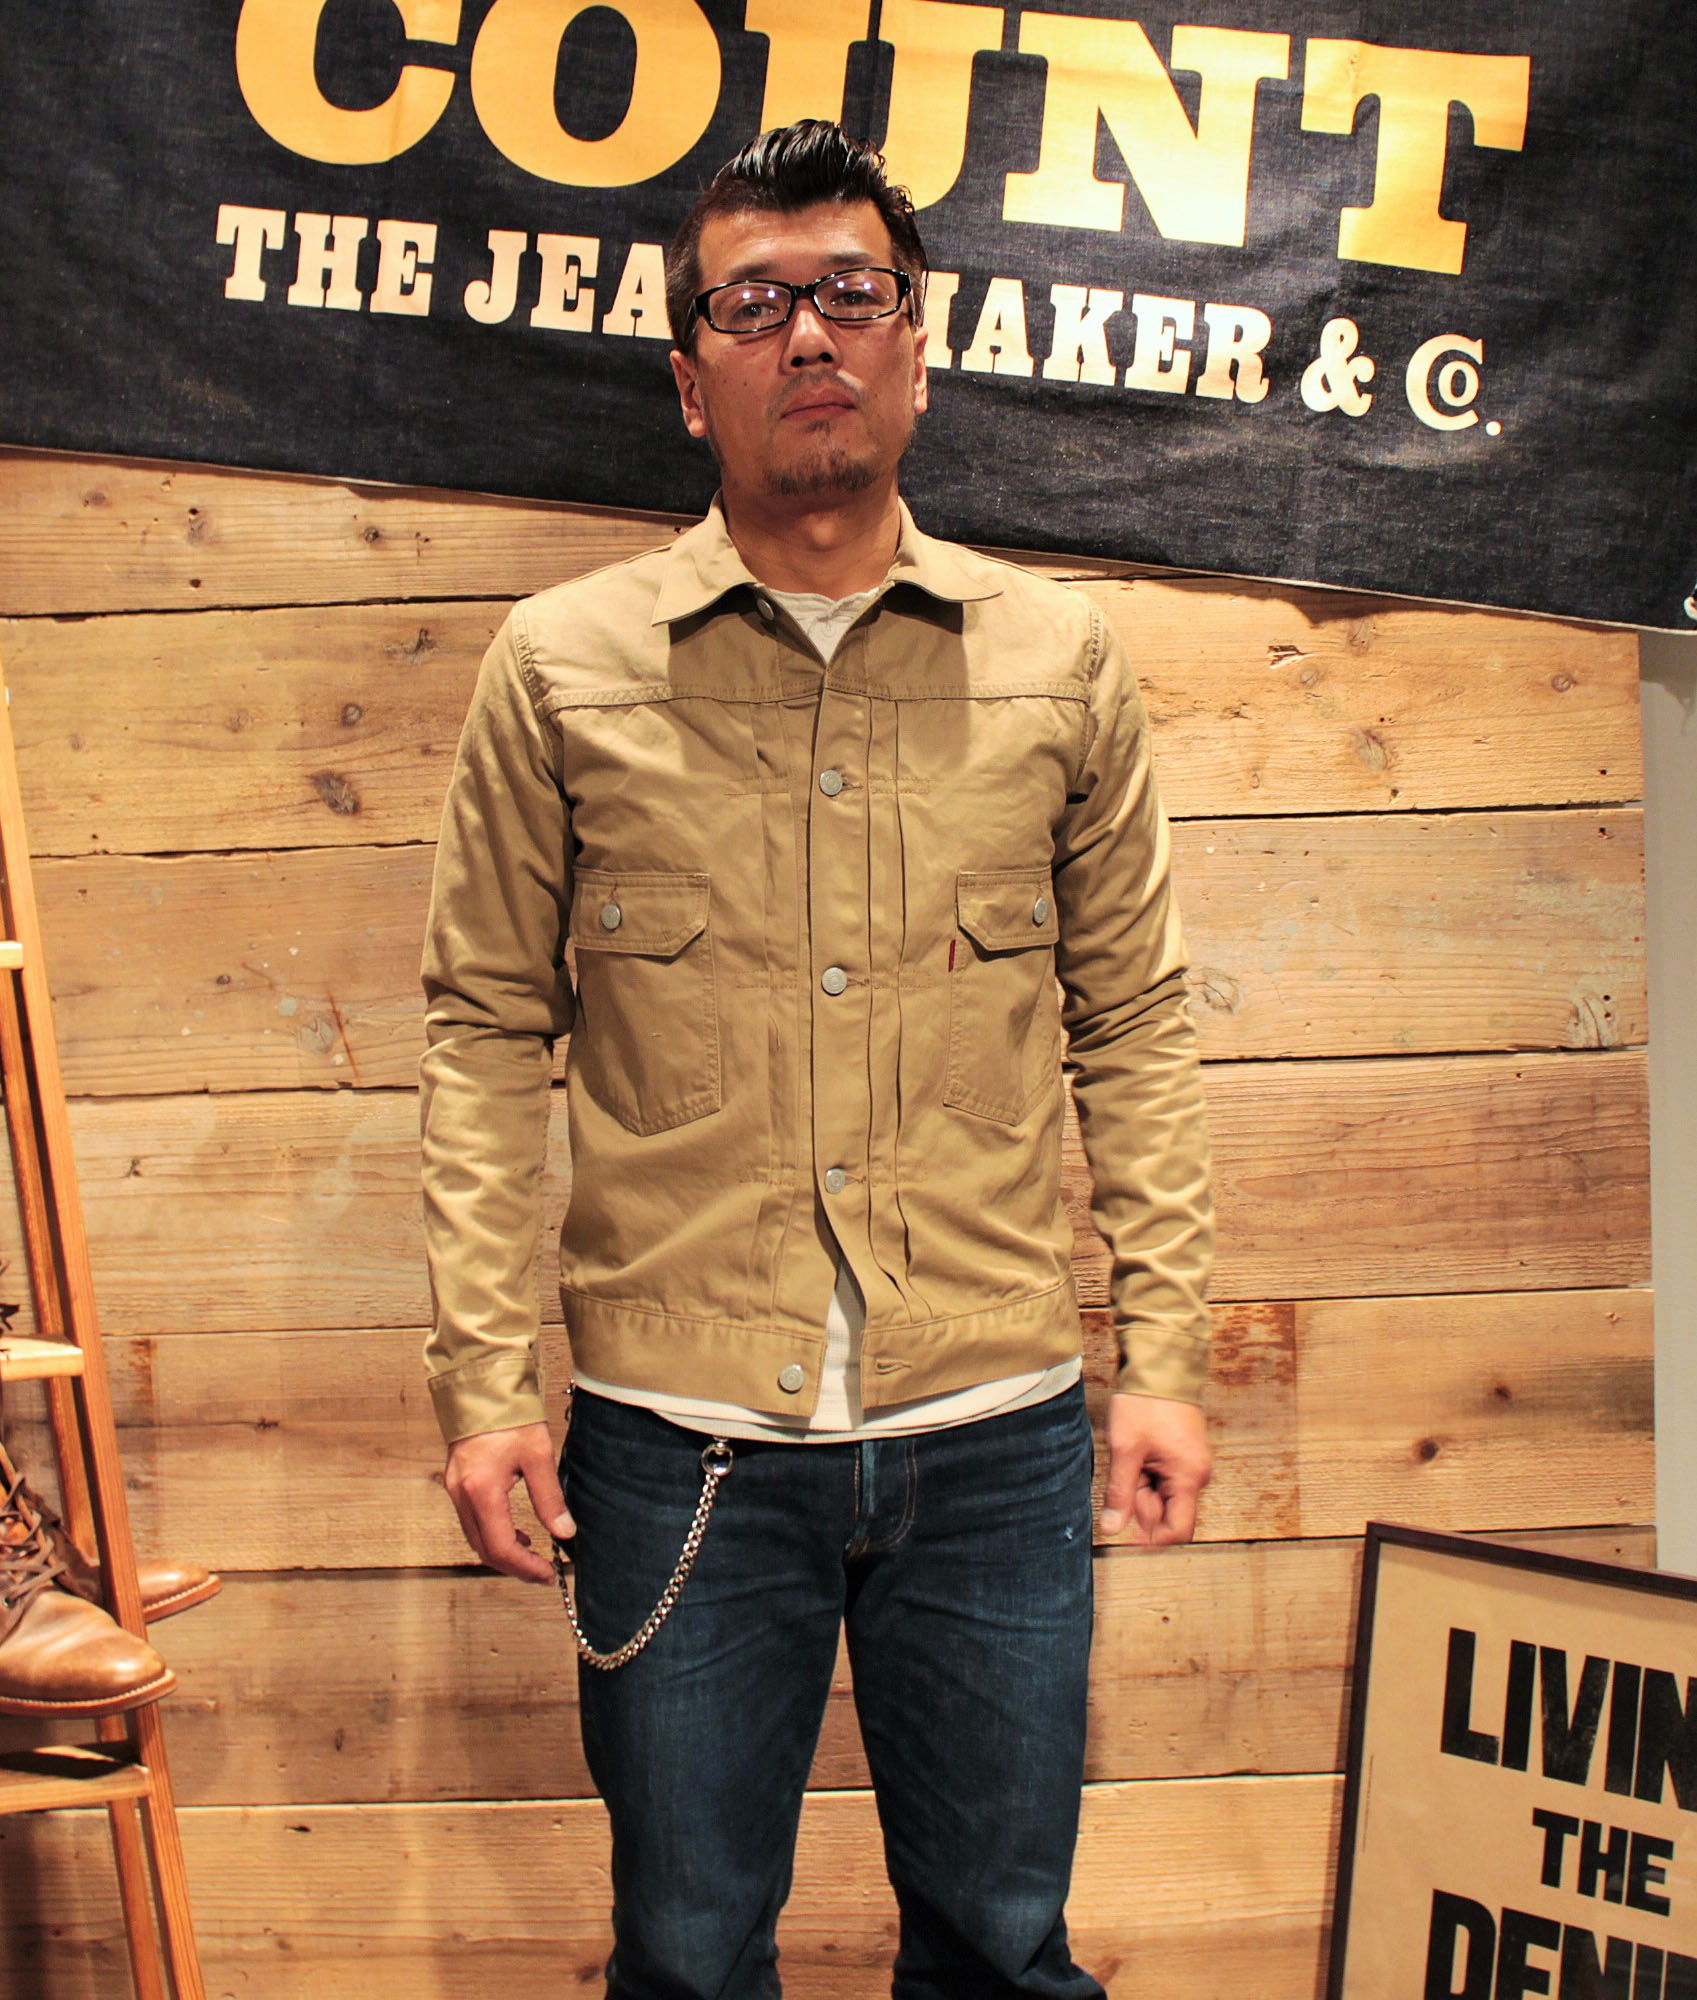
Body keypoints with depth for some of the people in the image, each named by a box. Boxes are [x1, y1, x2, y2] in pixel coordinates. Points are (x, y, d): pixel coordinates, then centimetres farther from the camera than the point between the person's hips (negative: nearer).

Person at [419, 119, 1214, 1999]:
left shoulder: (1059, 662, 4)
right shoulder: (561, 668, 1)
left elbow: (1134, 1026, 7)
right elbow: (489, 1033, 3)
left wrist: (1165, 1354, 2)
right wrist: (483, 1376, -3)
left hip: (996, 1436, 1)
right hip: (678, 1438, -1)